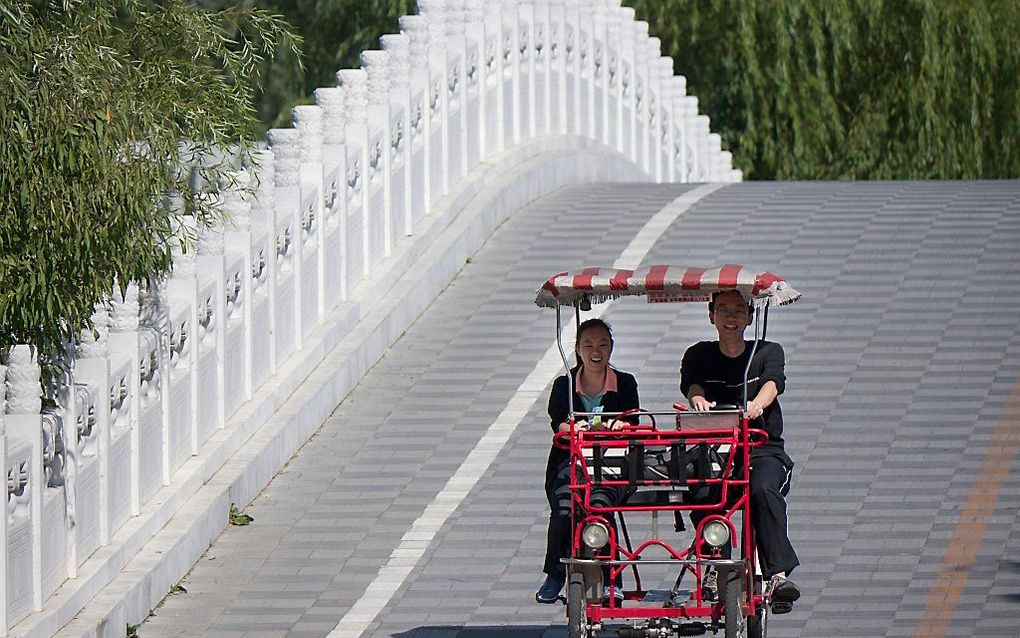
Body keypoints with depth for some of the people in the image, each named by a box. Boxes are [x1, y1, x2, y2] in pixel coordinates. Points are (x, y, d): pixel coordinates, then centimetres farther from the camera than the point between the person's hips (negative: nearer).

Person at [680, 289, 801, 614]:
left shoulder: (768, 352, 10)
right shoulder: (699, 355, 14)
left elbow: (772, 382, -11)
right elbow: (692, 384, -7)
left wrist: (756, 404, -35)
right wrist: (698, 400, -33)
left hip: (763, 450, -1)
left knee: (763, 489, -34)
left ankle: (778, 574, -39)